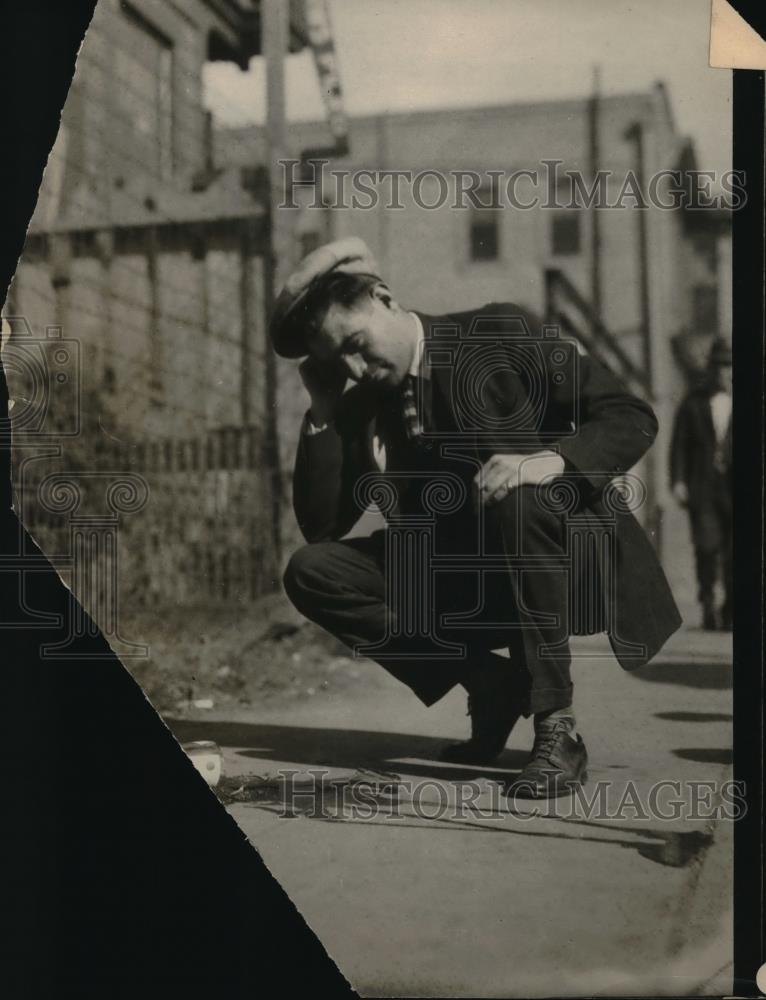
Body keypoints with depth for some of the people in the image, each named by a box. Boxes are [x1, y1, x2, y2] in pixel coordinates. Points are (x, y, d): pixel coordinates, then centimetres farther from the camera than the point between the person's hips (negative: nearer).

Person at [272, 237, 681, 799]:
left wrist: (552, 461, -31)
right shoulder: (361, 406, 3)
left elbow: (632, 418, -12)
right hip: (460, 581, 5)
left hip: (563, 559, -4)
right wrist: (323, 409, -8)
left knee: (517, 499, -37)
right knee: (312, 573, -13)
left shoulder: (500, 333, -9)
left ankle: (557, 728, -27)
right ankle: (493, 682, -5)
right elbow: (321, 526, -1)